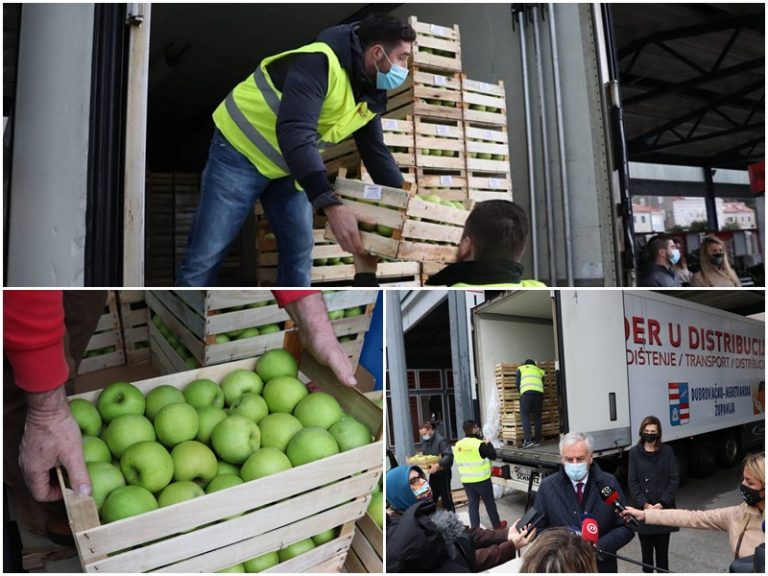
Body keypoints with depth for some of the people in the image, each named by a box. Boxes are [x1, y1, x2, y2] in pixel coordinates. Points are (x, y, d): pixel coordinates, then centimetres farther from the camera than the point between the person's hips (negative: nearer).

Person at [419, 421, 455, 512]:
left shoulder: (440, 440, -18)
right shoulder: (424, 441, 7)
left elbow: (449, 455, -28)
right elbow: (423, 454, 20)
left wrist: (438, 464, -39)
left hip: (443, 472, -7)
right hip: (432, 473, 7)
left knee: (446, 497, 1)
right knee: (431, 497, 12)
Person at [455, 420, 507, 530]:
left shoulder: (458, 445, 1)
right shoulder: (479, 444, -18)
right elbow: (493, 455, -10)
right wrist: (488, 444, 7)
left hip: (466, 480, 4)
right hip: (481, 480, -4)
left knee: (473, 504, 12)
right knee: (490, 503, 13)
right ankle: (497, 525, 28)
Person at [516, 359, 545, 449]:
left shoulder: (521, 369, 23)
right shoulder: (539, 370, 31)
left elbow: (517, 383, 12)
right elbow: (543, 384, 23)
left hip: (526, 393, -3)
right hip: (539, 393, 3)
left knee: (525, 416, -3)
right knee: (537, 417, 11)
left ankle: (528, 440, -14)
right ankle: (537, 440, 11)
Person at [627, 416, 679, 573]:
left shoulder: (667, 451, 1)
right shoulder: (634, 452, 1)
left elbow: (674, 480, -2)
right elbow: (632, 482, -1)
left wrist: (662, 503, -11)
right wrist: (644, 504, -12)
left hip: (664, 509, 0)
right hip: (643, 510, 0)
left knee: (662, 549, 7)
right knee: (646, 549, 6)